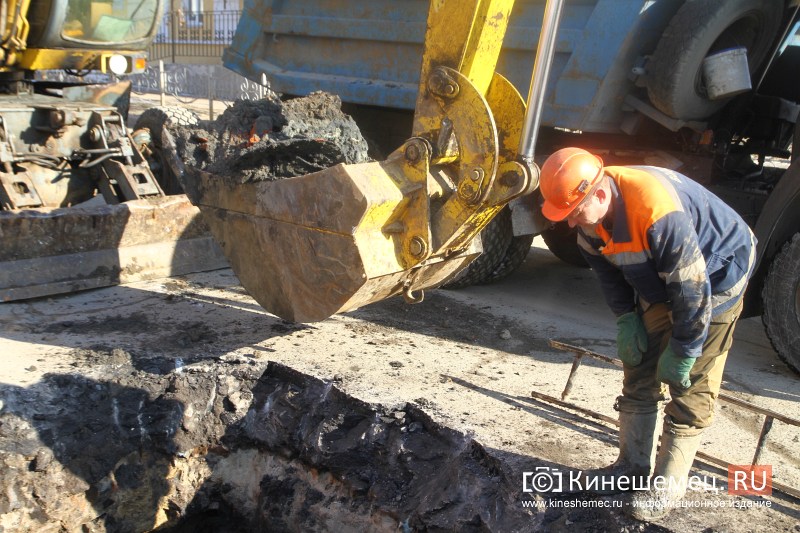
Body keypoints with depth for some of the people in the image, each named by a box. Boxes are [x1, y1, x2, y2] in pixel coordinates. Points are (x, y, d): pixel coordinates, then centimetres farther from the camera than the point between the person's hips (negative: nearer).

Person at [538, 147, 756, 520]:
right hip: (659, 282, 7)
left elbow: (693, 289, -31)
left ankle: (667, 485, 8)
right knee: (639, 374, 8)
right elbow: (607, 269, 3)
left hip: (715, 276, -7)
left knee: (690, 387, -4)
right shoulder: (590, 213, -15)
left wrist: (683, 352, -21)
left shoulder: (657, 212, -40)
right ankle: (633, 466, 21)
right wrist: (627, 319, -2)